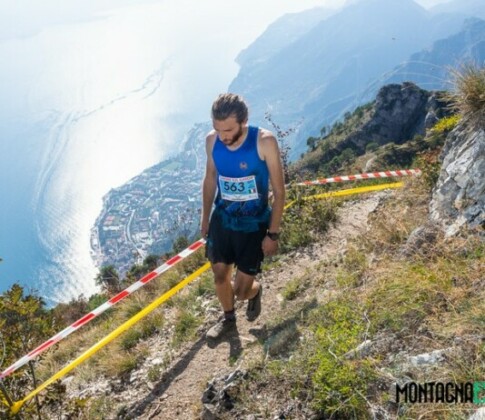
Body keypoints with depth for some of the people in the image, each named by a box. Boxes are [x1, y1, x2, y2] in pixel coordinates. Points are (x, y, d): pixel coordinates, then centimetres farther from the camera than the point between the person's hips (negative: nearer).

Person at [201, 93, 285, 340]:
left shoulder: (264, 142, -24)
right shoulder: (212, 141, -11)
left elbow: (279, 191, -15)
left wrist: (273, 234, -14)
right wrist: (205, 218, 13)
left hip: (253, 225, -4)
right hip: (222, 220, 4)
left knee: (241, 290, 0)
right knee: (220, 276, 16)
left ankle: (255, 291, 38)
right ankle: (228, 319, 45)